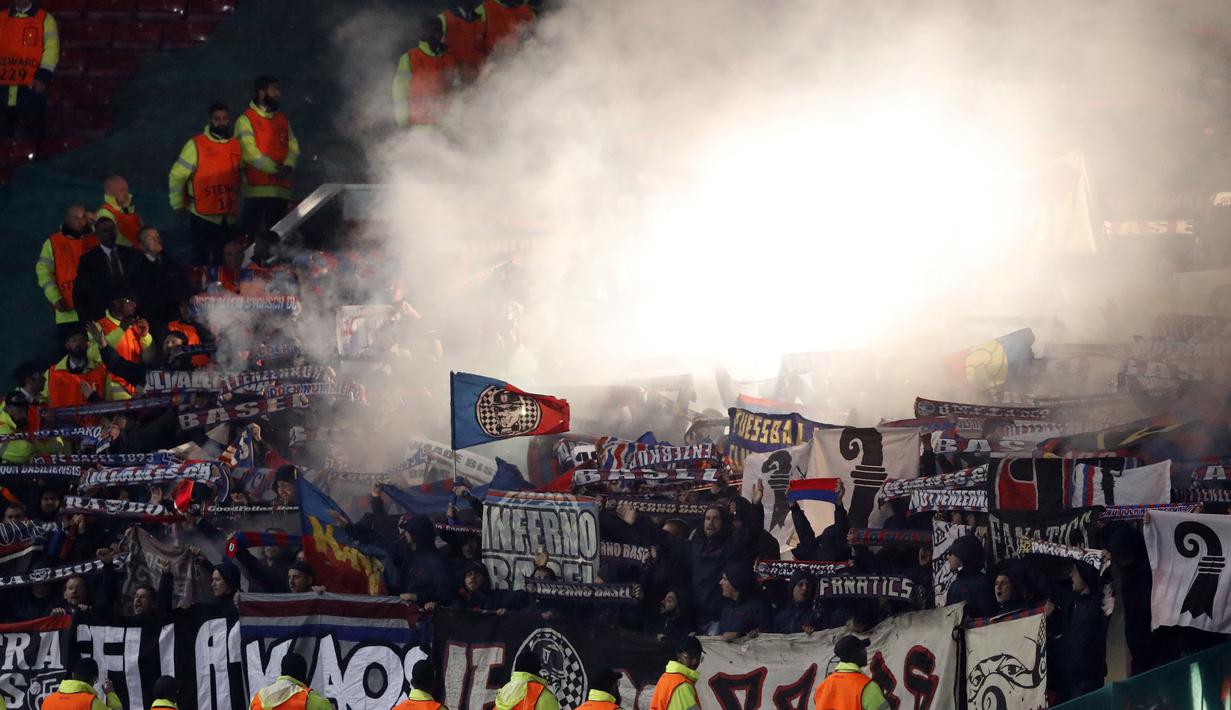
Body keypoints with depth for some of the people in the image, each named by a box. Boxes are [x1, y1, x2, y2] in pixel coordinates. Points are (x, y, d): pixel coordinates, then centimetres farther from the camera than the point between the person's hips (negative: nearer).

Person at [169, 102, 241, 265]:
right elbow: (176, 176, -2)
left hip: (229, 218, 4)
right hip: (202, 216, -4)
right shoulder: (195, 145, -5)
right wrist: (177, 205, -4)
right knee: (201, 261, -3)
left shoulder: (236, 145, 9)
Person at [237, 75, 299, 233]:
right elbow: (250, 152, -11)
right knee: (252, 232, -10)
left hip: (281, 190, 6)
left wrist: (288, 167, -11)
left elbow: (293, 148, 10)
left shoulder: (282, 120, 18)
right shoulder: (246, 120, -1)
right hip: (257, 189, -6)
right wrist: (275, 169, -15)